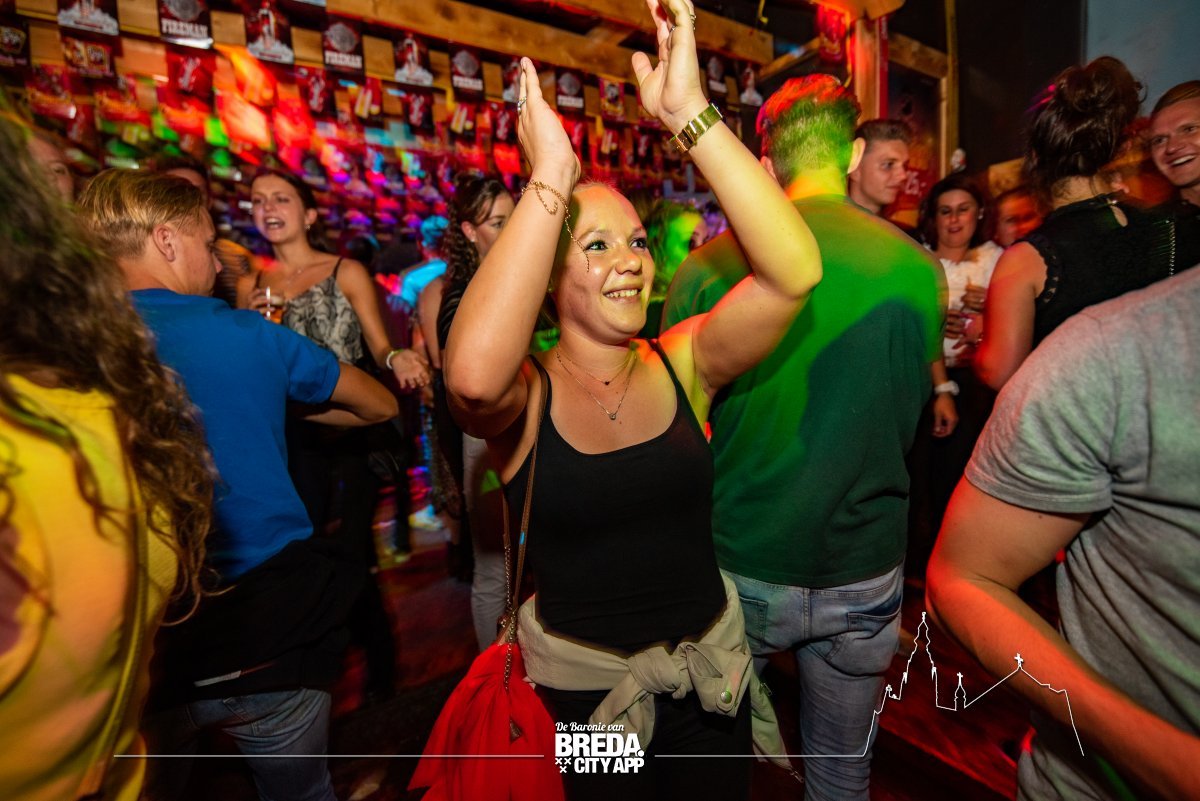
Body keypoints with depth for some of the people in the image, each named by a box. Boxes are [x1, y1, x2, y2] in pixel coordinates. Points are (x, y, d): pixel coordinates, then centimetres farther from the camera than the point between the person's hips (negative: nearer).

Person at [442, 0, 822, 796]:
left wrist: (692, 113, -28)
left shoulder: (682, 365, -11)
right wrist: (550, 178, -34)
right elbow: (473, 372, -40)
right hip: (577, 685, -2)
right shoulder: (524, 396, -16)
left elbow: (794, 272, -25)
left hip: (710, 664, 3)